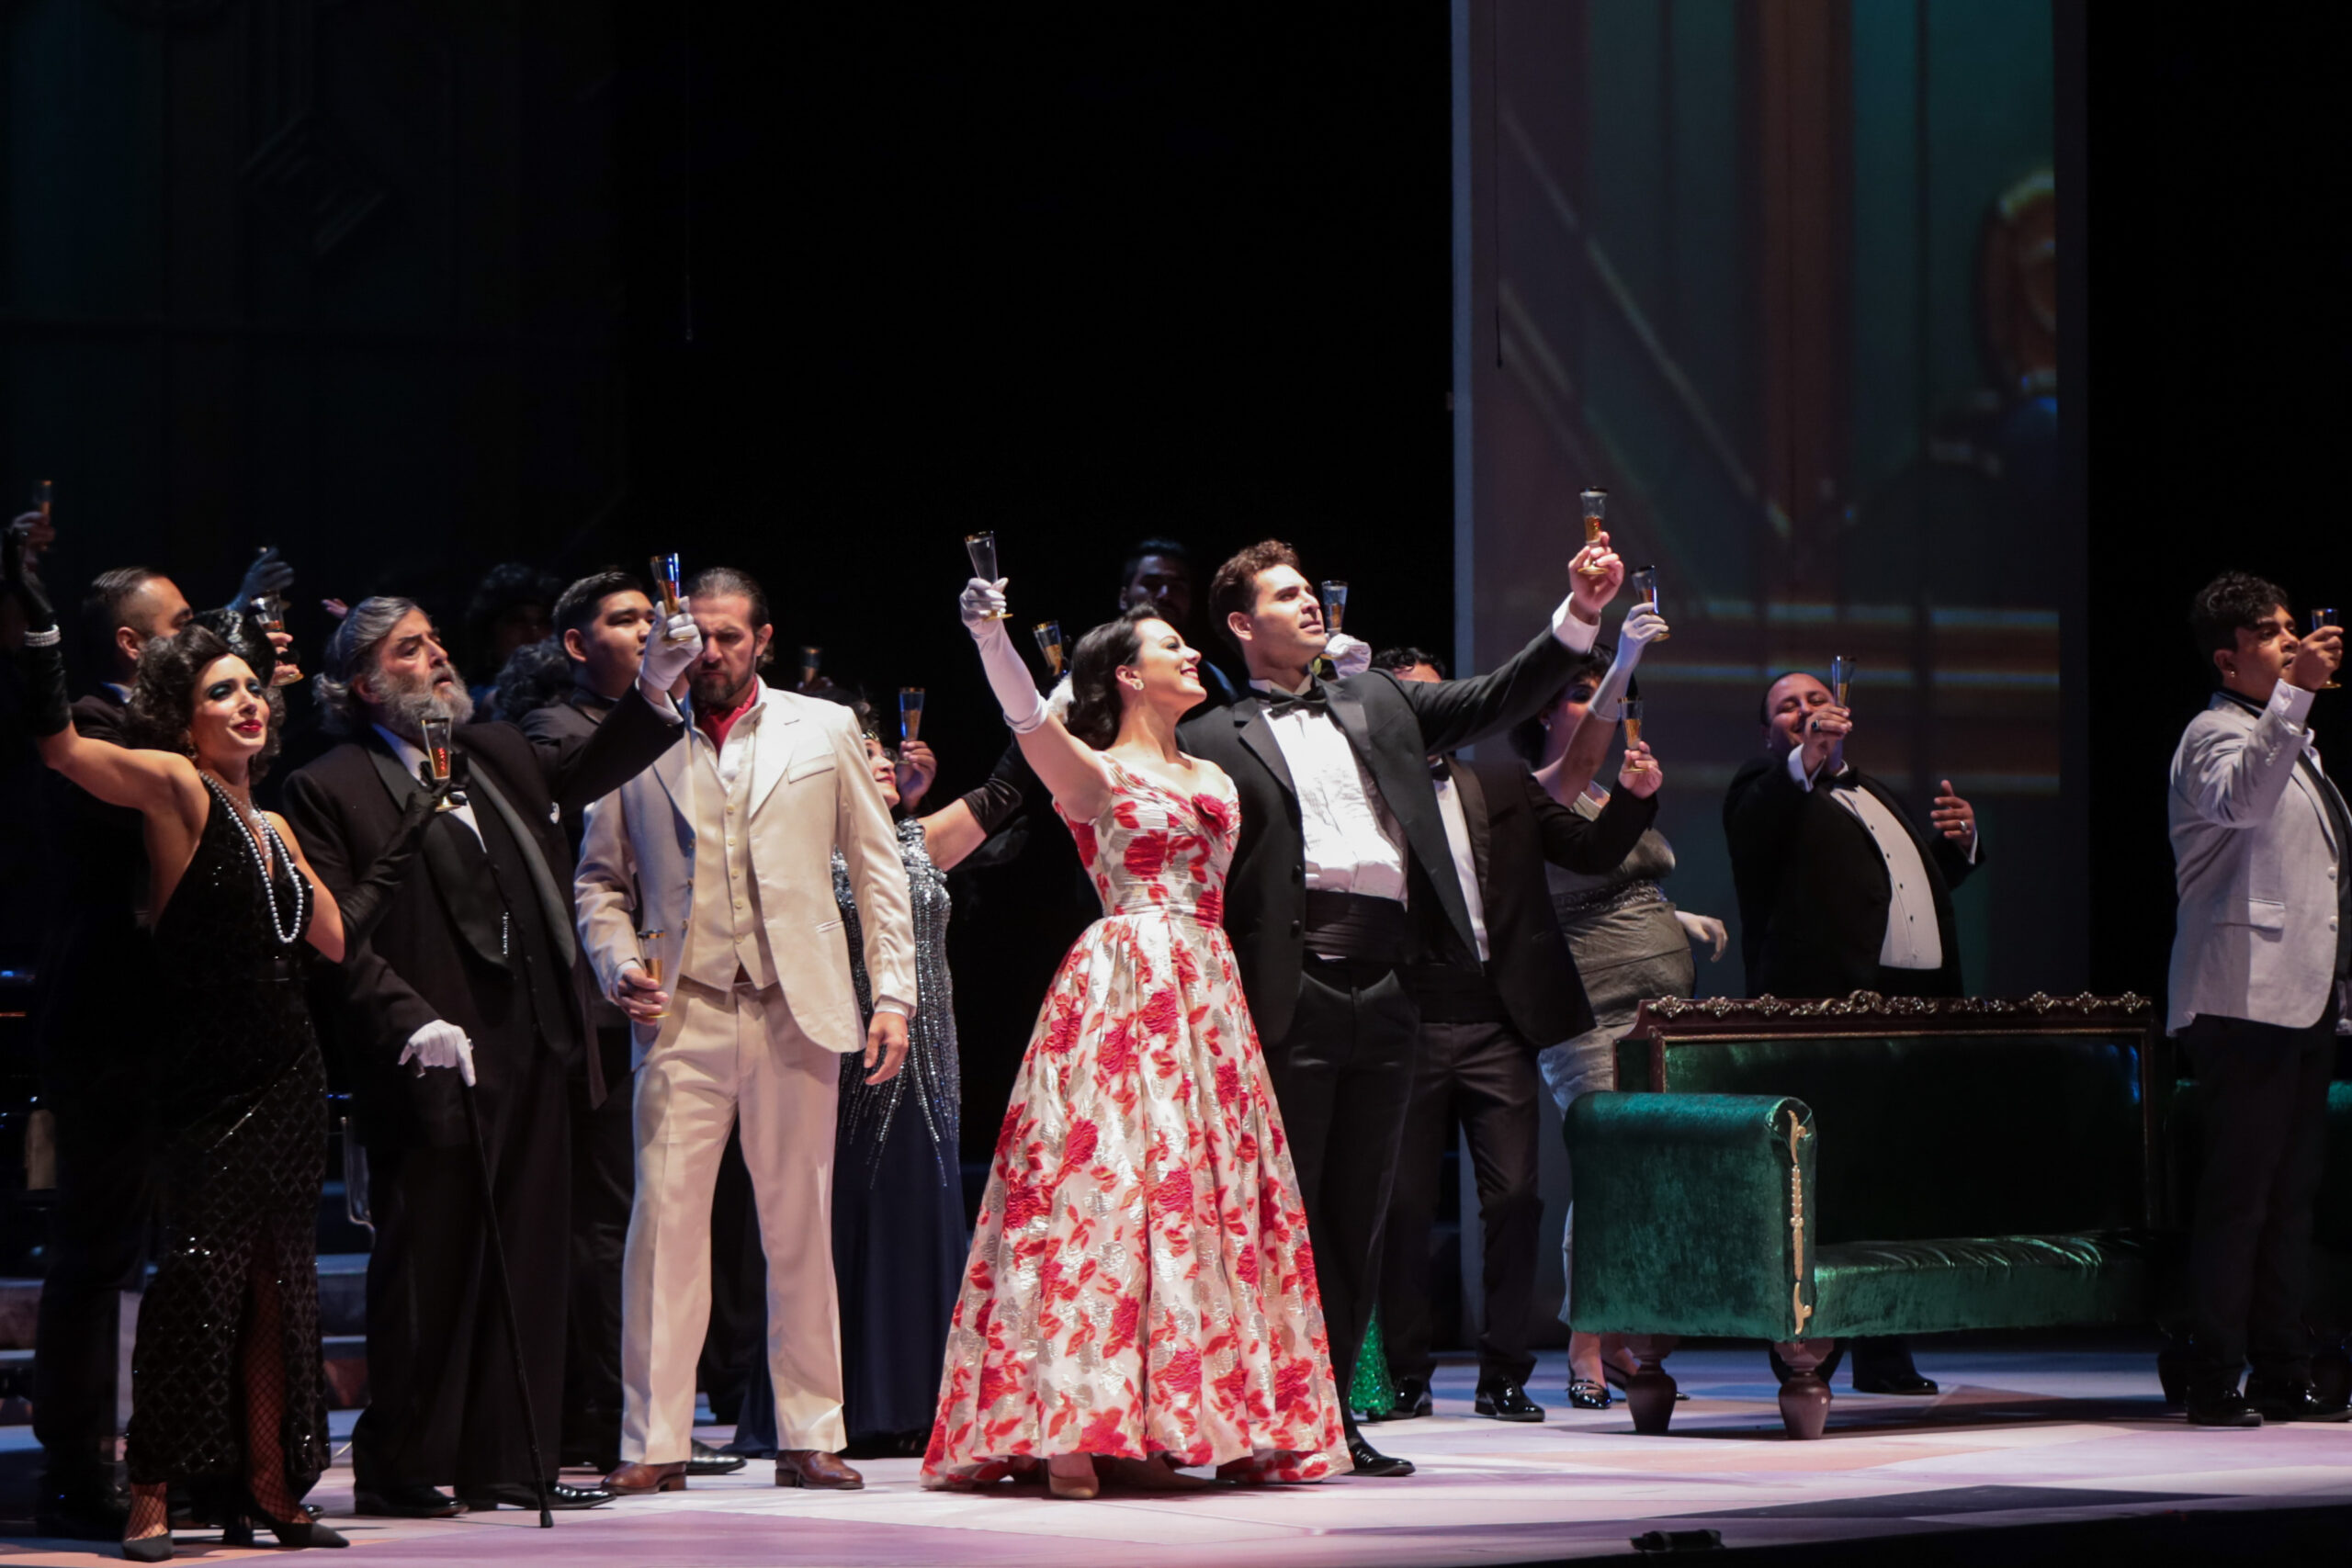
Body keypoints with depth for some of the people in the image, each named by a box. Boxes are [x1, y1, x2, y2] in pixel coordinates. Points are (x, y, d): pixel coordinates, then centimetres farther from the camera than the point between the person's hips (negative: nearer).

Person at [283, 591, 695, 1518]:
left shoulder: (496, 755, 18)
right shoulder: (330, 790, -3)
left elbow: (584, 775, 10)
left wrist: (653, 690, -4)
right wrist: (412, 1022, -19)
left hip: (532, 1054, 7)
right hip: (436, 1063, -7)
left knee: (529, 1267, 8)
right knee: (427, 1270, -2)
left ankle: (505, 1464, 15)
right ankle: (399, 1468, 6)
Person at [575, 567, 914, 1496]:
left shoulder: (824, 732, 11)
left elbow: (878, 869, 12)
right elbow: (600, 877, 16)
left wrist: (893, 994, 5)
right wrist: (619, 963, -3)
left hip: (797, 1009, 1)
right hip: (684, 1012, 0)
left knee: (801, 1227, 3)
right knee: (665, 1218, -8)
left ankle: (809, 1437, 10)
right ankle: (654, 1443, -4)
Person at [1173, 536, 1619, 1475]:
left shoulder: (1375, 704, 21)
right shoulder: (1215, 742, 6)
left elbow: (1495, 701, 15)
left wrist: (1581, 615, 3)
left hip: (1384, 994, 5)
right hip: (1291, 999, -5)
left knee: (1356, 1218, 7)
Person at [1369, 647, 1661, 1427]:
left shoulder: (1504, 785, 15)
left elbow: (1592, 850, 12)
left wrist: (1634, 795, -5)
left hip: (1497, 1020, 3)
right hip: (1408, 1024, -3)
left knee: (1513, 1196, -1)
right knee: (1403, 1203, 2)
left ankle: (1502, 1375, 6)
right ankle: (1404, 1374, 12)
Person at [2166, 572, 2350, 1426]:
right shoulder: (2216, 733, -7)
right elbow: (2240, 799, -32)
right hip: (2245, 997, -9)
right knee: (2239, 1189, -11)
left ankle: (2282, 1378, 11)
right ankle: (2214, 1381, -11)